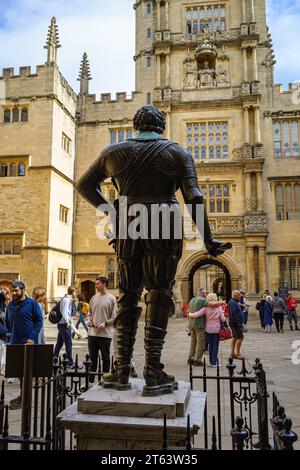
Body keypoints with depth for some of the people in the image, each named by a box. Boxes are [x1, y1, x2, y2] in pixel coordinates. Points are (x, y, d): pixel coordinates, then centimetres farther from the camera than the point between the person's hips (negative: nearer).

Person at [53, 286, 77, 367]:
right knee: (68, 343, -5)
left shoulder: (68, 299, 15)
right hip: (65, 324, -10)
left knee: (59, 343, 15)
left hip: (61, 324, 10)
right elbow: (64, 312, -22)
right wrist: (67, 322, -22)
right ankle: (70, 363, -1)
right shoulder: (67, 300, -13)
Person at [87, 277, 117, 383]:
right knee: (93, 358, 13)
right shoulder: (94, 298, 10)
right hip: (92, 333, 5)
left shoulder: (111, 299, -5)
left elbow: (114, 317, -5)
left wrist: (105, 323, -18)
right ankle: (91, 379, 23)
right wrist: (89, 320, -1)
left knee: (105, 358, 7)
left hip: (105, 334, -5)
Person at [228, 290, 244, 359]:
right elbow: (233, 314, -23)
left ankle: (233, 353, 16)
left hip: (236, 323, 11)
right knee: (240, 337, -10)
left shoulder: (234, 302, 17)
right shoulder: (232, 303, -16)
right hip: (236, 323, -11)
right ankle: (237, 353, -7)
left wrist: (240, 322, 20)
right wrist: (238, 323, -24)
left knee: (235, 337, 12)